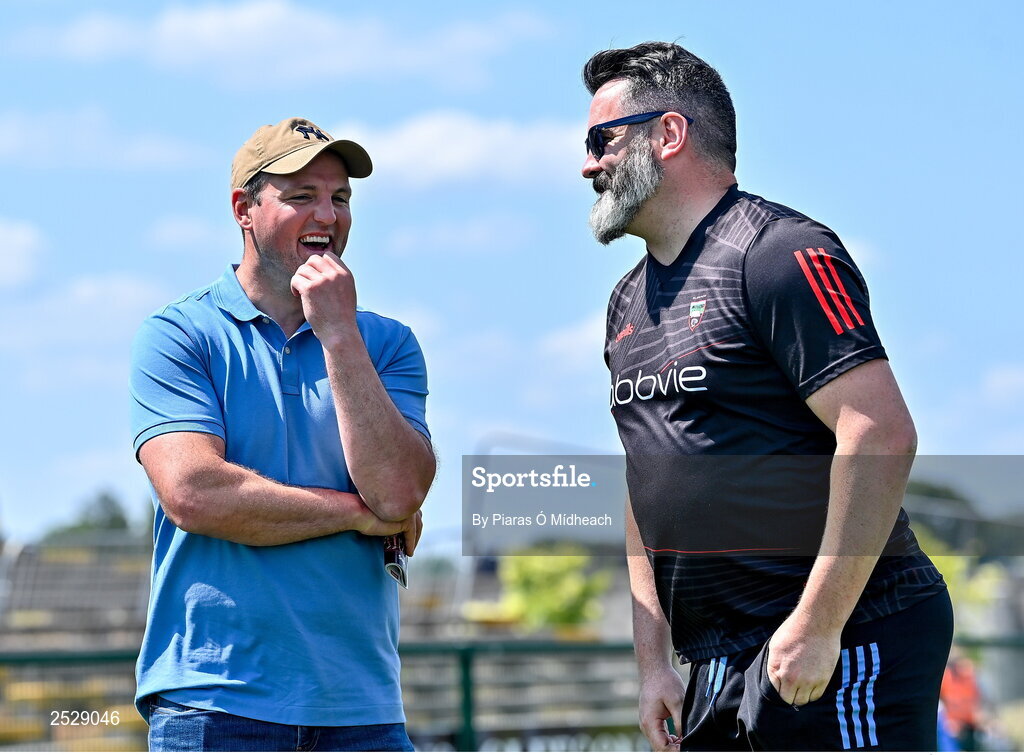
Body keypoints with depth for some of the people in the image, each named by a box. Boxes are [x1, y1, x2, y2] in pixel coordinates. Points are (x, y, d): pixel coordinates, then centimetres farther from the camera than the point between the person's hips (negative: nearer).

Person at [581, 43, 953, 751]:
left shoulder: (780, 254, -11)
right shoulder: (630, 302, 16)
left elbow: (883, 438, -20)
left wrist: (816, 627, -21)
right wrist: (653, 660, 11)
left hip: (841, 649, -8)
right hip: (718, 666, 8)